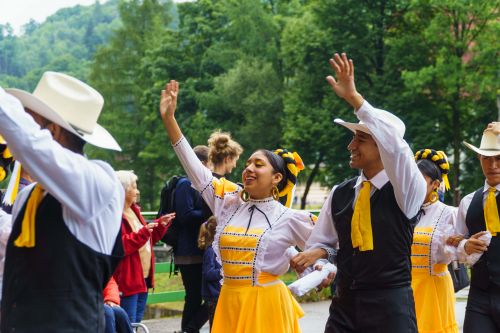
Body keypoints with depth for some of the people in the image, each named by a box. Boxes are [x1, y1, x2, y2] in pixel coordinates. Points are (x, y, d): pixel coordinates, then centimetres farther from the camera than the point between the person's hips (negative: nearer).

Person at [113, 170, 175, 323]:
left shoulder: (134, 210, 15)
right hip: (127, 280, -10)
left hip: (143, 278, 10)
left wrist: (160, 225, 13)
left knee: (136, 323, 15)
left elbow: (146, 240, 23)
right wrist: (142, 233, -29)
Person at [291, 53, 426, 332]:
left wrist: (354, 97, -30)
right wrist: (317, 254, -8)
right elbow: (323, 243, 17)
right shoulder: (340, 193, 8)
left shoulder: (406, 190, -7)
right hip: (344, 306, 4)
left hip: (390, 307, -4)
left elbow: (394, 143, -25)